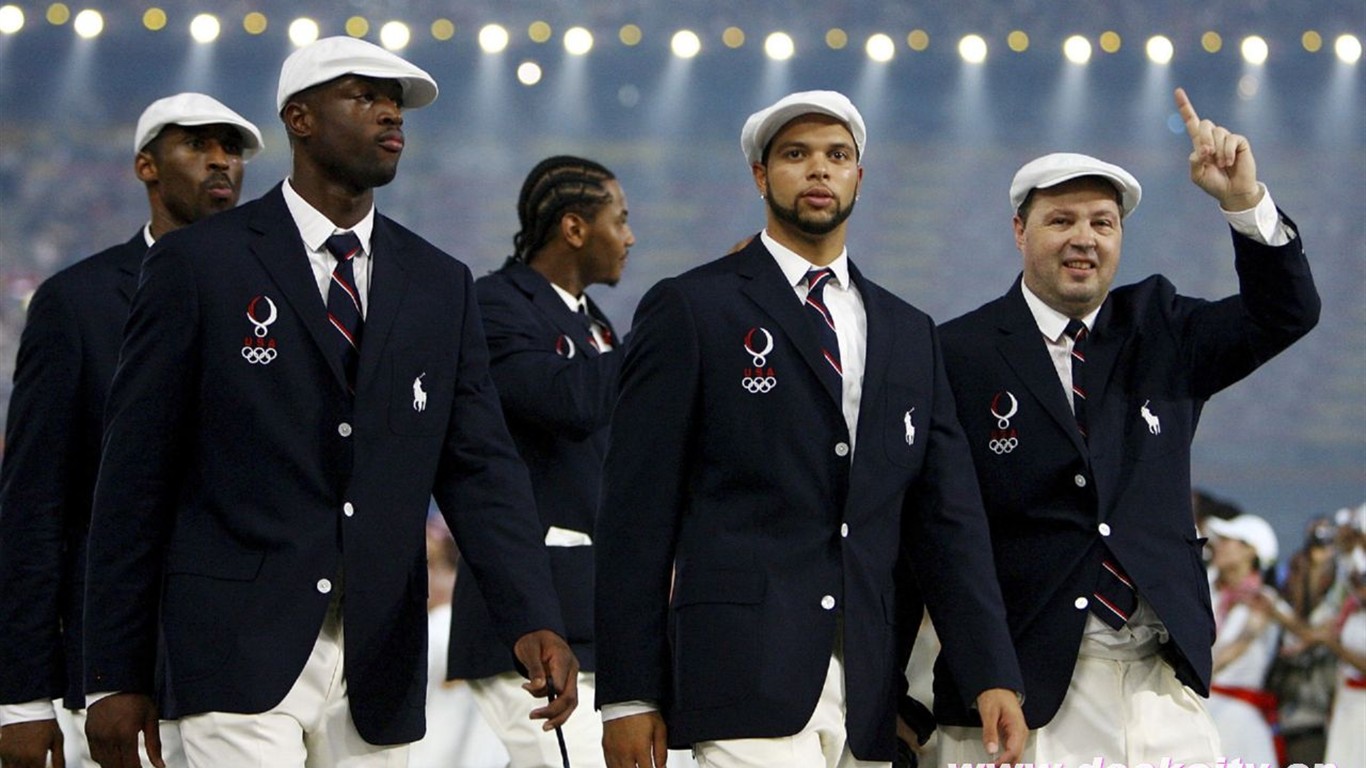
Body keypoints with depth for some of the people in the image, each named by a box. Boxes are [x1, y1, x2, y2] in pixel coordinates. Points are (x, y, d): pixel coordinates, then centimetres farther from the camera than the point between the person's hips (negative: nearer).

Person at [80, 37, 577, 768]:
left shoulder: (440, 286, 12)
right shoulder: (200, 264, -1)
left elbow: (479, 466, 4)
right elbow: (135, 472, -1)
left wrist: (532, 620, -14)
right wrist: (115, 676, -3)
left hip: (380, 664, 5)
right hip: (241, 652, -5)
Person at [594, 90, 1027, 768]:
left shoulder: (909, 333, 20)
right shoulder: (688, 310, 4)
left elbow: (947, 516, 16)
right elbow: (636, 509, 0)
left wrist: (991, 677, 4)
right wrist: (629, 693, -6)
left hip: (866, 697, 5)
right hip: (744, 672, -5)